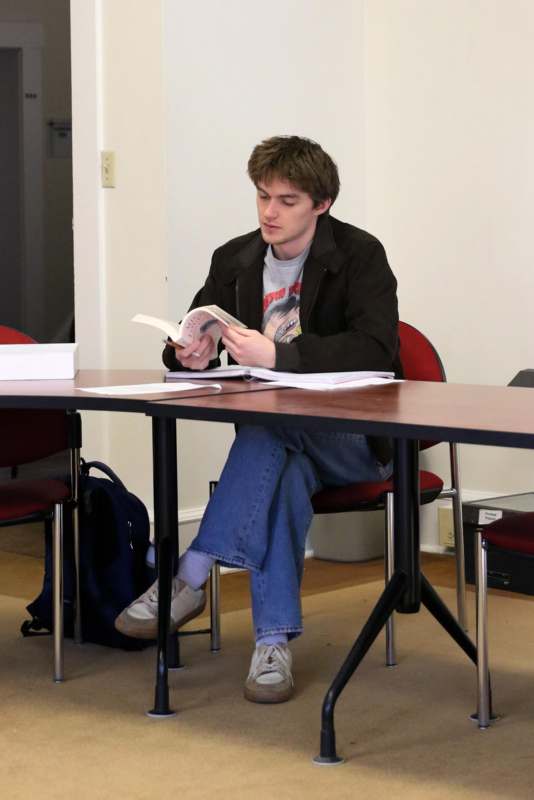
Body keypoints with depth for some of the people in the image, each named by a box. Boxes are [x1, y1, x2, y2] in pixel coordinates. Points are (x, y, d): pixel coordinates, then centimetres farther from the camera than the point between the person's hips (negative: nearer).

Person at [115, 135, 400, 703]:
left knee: (269, 422, -36)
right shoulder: (235, 259, 8)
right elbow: (182, 349, 11)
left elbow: (377, 351, -23)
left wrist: (278, 355, -34)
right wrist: (190, 353, -17)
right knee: (284, 476, -34)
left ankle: (190, 576, -36)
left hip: (352, 441, -4)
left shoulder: (359, 256, -8)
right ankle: (273, 644, -36)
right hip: (275, 436, 4)